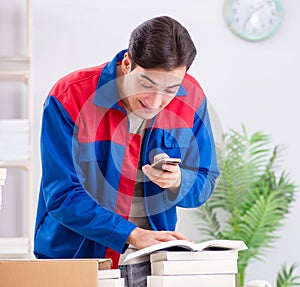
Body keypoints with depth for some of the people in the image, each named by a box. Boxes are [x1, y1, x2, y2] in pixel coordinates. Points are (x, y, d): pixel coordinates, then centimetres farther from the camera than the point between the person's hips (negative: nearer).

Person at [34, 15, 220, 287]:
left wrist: (177, 181, -21)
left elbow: (204, 185, 2)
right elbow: (61, 196, -21)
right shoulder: (69, 98, -18)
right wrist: (132, 234, -28)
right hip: (76, 257, -4)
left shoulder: (191, 98, -6)